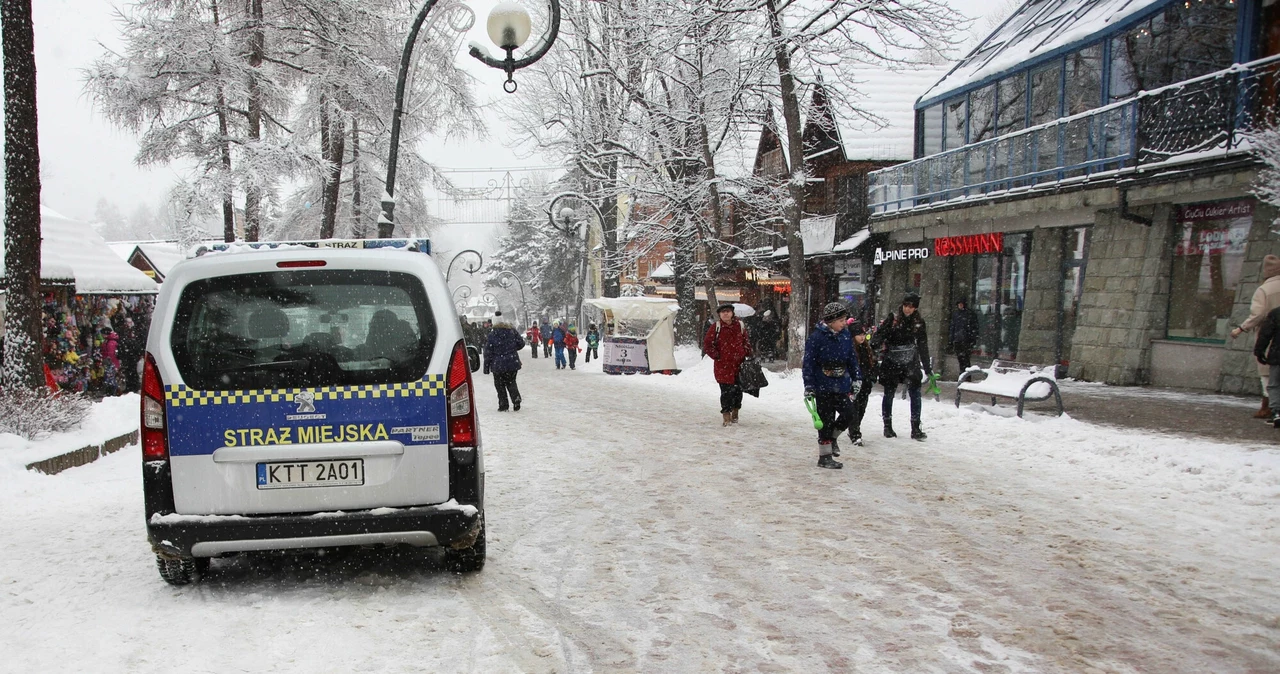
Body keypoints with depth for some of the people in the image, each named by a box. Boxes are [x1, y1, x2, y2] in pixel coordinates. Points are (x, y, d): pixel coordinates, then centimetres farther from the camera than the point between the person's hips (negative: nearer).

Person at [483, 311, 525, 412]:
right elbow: (521, 343, 8)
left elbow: (488, 351, -8)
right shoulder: (512, 330, 1)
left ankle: (503, 405, 7)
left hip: (498, 365, -3)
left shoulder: (492, 333, -9)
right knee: (511, 383, 17)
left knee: (500, 385, 9)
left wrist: (486, 366, -2)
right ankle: (516, 401, -1)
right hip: (513, 363, 3)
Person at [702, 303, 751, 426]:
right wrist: (716, 356, -5)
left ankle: (735, 413, 27)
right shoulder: (716, 327, -3)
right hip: (723, 365, -3)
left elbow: (746, 340, 19)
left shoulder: (740, 325, 6)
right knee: (726, 390, -7)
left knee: (738, 389, 9)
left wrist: (747, 353, 8)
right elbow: (707, 344, -1)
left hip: (739, 364, 3)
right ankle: (726, 414, 3)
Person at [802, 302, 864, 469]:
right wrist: (809, 386, -14)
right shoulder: (817, 337, -14)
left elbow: (852, 358, 14)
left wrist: (857, 379, 10)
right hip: (823, 387, -5)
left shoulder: (845, 335, 4)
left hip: (842, 385, 5)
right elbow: (809, 363, -12)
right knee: (826, 420, 1)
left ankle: (831, 437, 26)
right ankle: (825, 457, 13)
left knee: (848, 413, -2)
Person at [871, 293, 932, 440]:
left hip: (910, 362, 2)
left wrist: (928, 367, 12)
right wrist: (872, 347, -27)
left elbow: (923, 346, 11)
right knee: (889, 394, 6)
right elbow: (880, 333, -8)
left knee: (915, 393, -5)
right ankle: (888, 426, 20)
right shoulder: (893, 319, -4)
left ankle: (915, 428, 1)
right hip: (891, 362, -2)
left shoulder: (918, 323, 4)